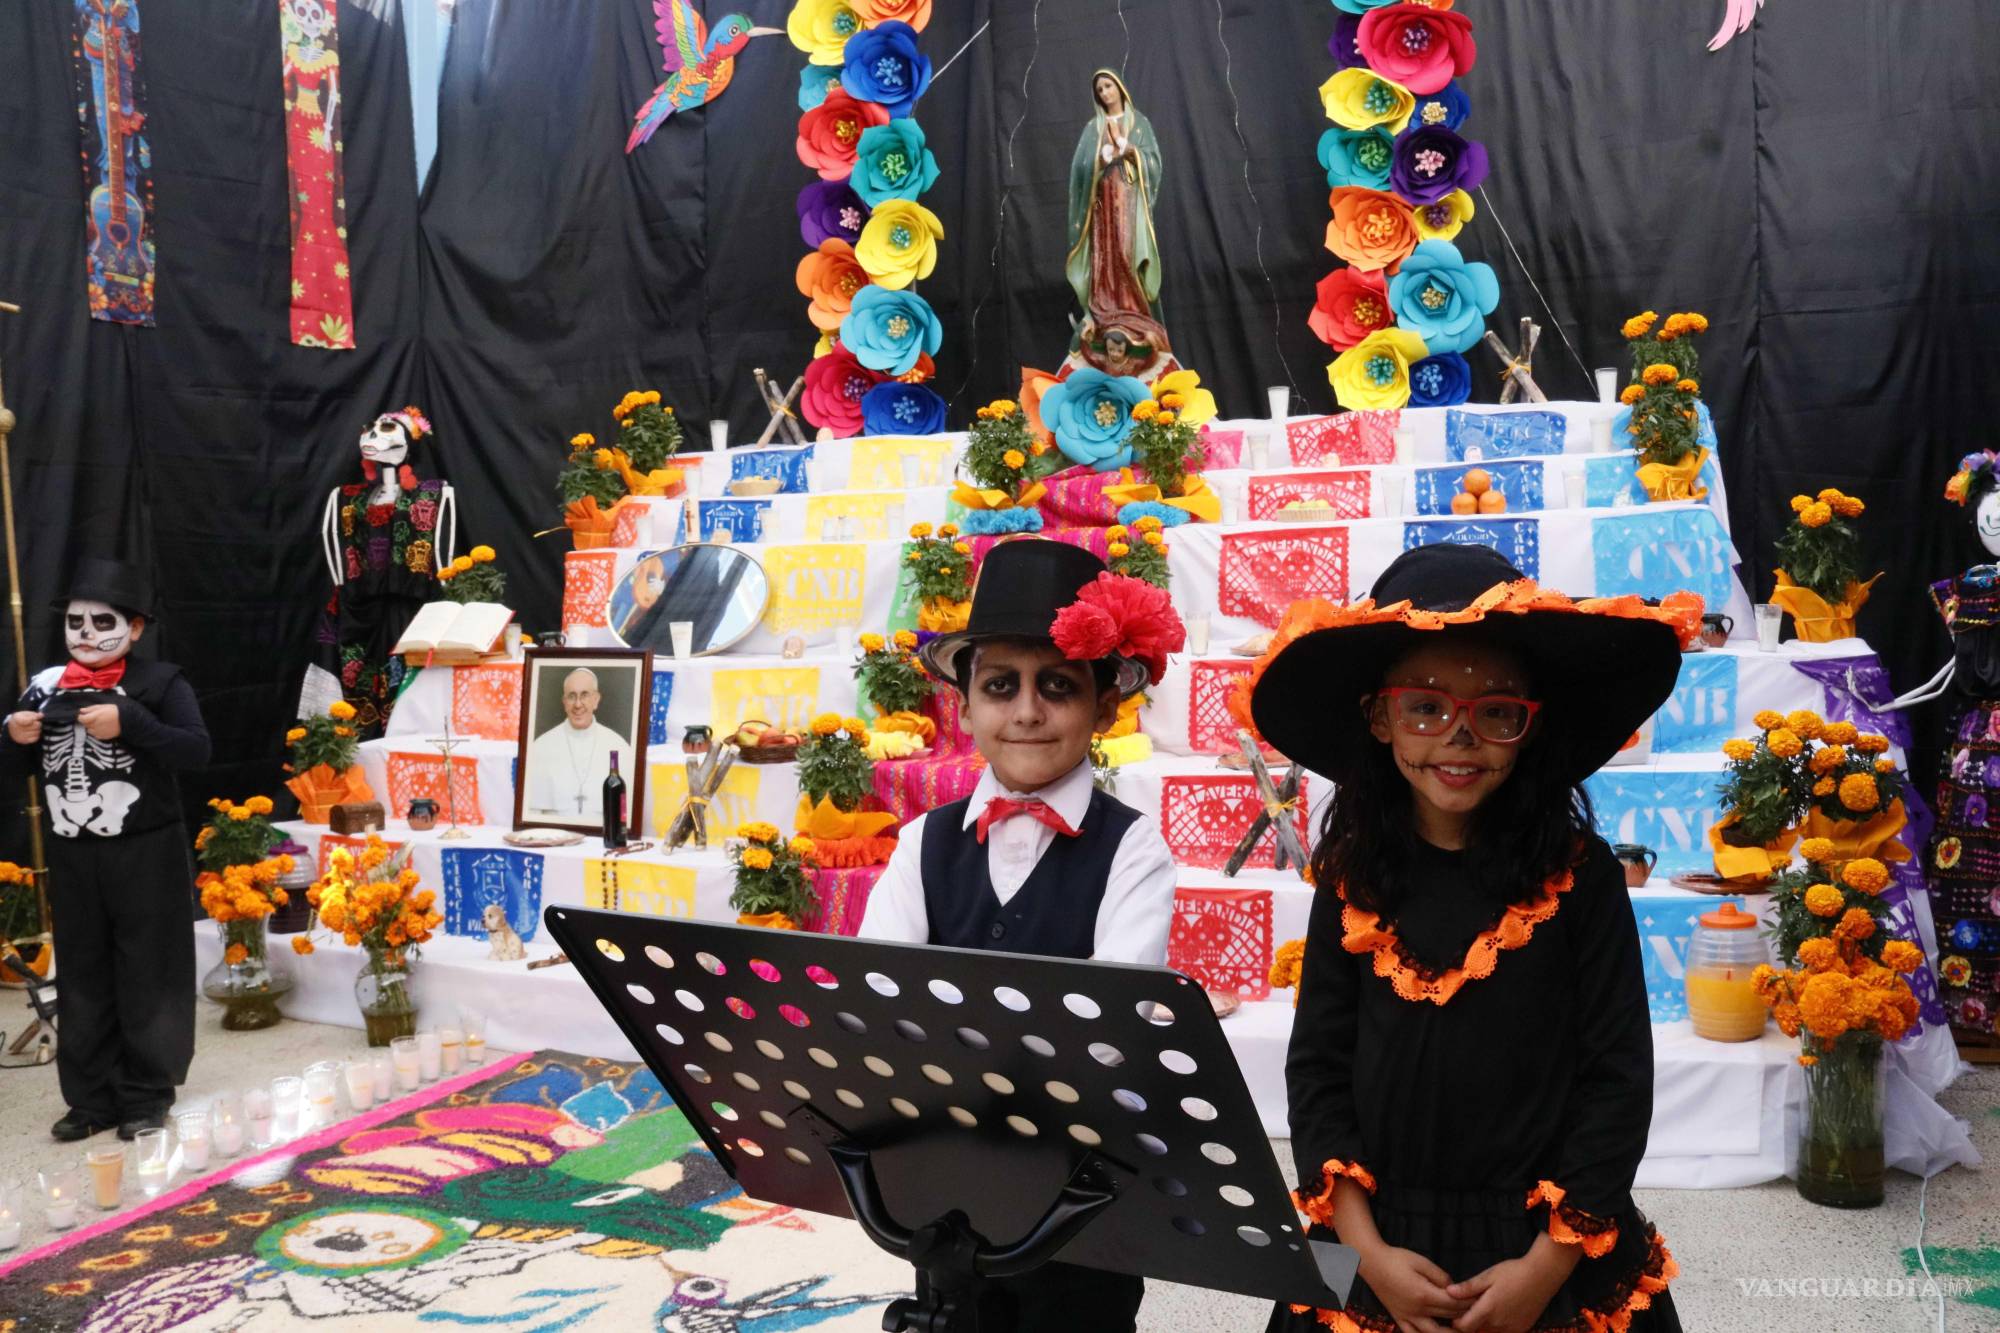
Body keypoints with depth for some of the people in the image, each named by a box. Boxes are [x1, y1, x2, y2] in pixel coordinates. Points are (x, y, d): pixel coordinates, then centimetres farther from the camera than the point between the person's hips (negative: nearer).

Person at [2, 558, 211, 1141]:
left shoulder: (159, 681, -7)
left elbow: (196, 750, -18)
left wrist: (128, 725, -27)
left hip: (146, 853, -5)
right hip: (72, 856, 5)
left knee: (148, 976, 3)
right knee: (82, 978, 11)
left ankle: (147, 1095, 15)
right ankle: (91, 1097, 22)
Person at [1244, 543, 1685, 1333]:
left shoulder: (1579, 874, -9)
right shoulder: (1352, 878, -4)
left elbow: (1619, 1080, -8)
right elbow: (1317, 1072, -2)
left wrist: (1545, 1266, -12)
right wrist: (1368, 1253, -9)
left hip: (1553, 1263, -1)